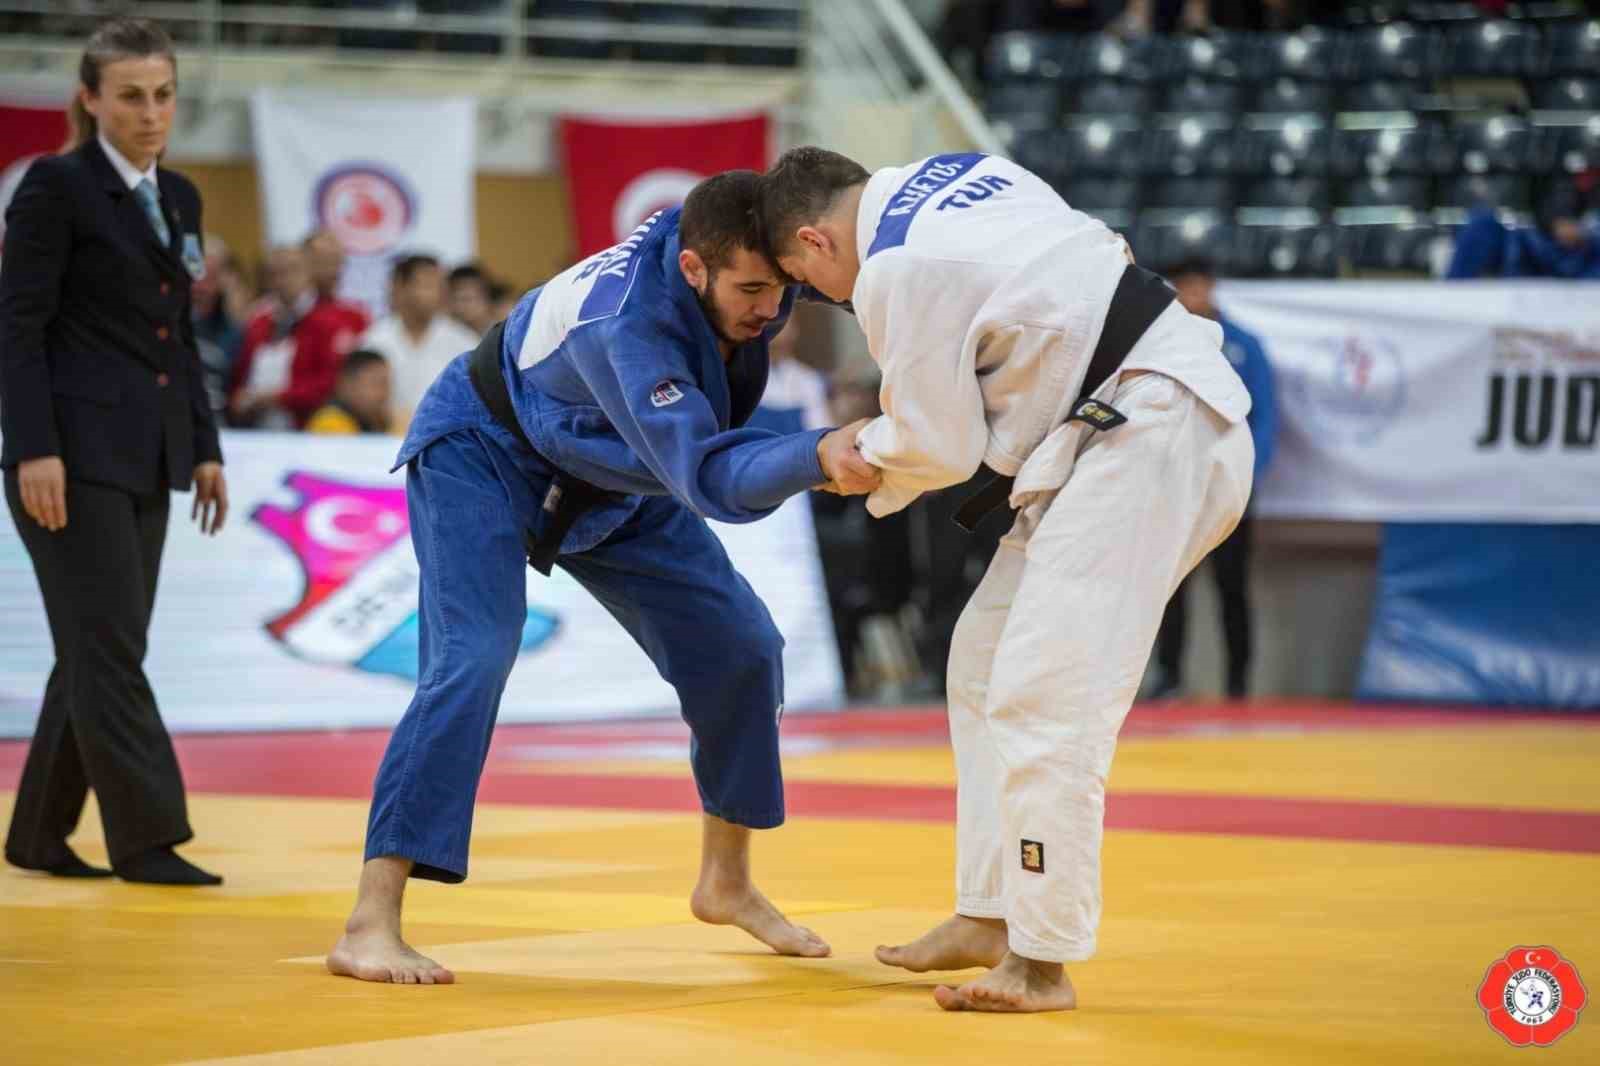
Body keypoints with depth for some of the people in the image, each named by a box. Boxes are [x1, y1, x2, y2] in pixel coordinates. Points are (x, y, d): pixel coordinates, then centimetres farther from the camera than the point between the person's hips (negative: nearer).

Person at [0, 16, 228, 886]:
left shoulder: (178, 199, 14)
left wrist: (204, 448, 14)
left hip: (145, 456, 8)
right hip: (74, 454, -8)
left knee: (97, 652, 10)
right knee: (109, 650, -7)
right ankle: (146, 838, -6)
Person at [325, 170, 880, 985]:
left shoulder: (728, 248, -23)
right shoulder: (628, 330, -43)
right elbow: (708, 477, -50)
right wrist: (819, 456, -67)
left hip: (611, 478, 8)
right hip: (484, 454, -8)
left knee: (741, 645, 4)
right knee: (472, 662, -26)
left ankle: (727, 883, 22)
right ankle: (370, 925, -26)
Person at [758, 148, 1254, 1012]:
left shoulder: (894, 275, -14)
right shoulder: (954, 173, 13)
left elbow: (940, 449, -7)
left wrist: (858, 457, 13)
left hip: (1148, 443, -11)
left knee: (1043, 697, -13)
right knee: (986, 663, 16)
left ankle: (1041, 963, -9)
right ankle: (990, 916, 22)